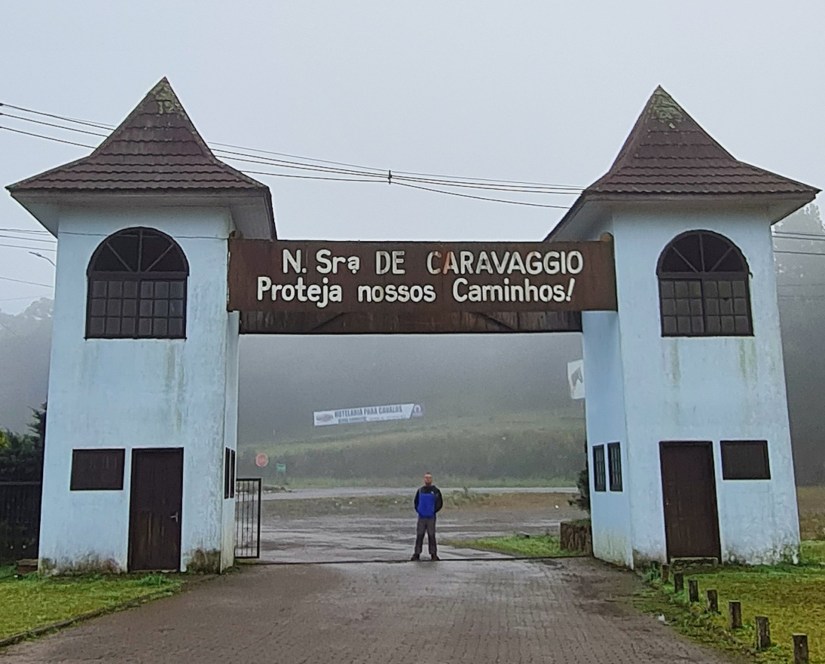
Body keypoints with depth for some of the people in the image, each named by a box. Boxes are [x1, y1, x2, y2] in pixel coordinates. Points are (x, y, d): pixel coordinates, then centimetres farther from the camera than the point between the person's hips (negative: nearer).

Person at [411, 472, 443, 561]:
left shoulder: (435, 491, 0)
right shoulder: (420, 490, 9)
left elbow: (440, 503, 1)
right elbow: (415, 502, 18)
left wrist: (434, 511, -6)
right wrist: (418, 510, 4)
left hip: (431, 517, -3)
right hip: (421, 517, 3)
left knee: (431, 536, -1)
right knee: (419, 536, 2)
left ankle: (433, 554, 5)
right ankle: (417, 554, 6)